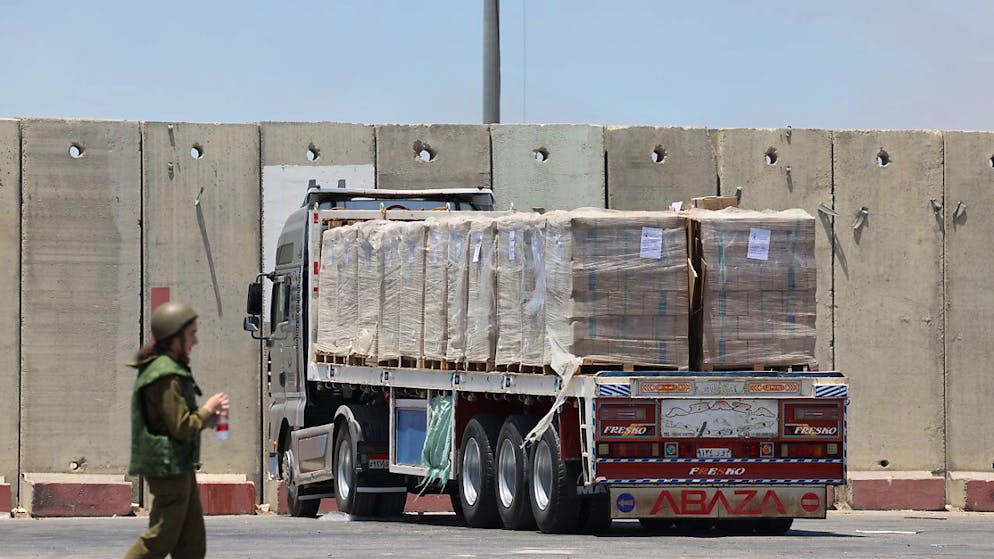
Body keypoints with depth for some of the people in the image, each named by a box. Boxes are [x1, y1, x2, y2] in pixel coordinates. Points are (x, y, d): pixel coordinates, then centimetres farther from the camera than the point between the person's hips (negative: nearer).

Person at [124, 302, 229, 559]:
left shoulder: (160, 368, 15)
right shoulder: (167, 375, -19)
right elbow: (182, 427, -22)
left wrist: (208, 414, 10)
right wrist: (207, 410, -5)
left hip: (178, 466, 11)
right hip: (169, 465, -11)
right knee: (162, 536, -5)